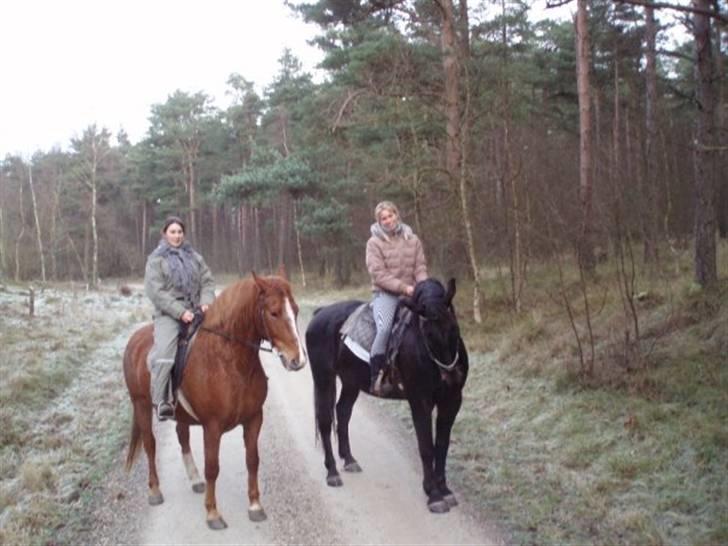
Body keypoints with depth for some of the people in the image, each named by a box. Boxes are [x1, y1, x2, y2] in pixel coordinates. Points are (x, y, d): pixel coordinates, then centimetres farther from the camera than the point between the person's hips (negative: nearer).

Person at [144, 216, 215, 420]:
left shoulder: (194, 257, 17)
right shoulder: (156, 259, 3)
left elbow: (207, 281, 15)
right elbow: (156, 292, -6)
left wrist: (206, 302, -6)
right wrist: (180, 312, -15)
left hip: (196, 312, 5)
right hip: (168, 314, -4)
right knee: (164, 350, -24)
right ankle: (162, 401, -20)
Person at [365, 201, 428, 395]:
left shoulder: (412, 239, 10)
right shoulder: (374, 242, -1)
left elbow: (420, 268, 8)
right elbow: (378, 274, -9)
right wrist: (404, 287, -18)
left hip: (410, 293, 4)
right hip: (385, 294, -4)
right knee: (384, 329, -30)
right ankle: (377, 378, -22)